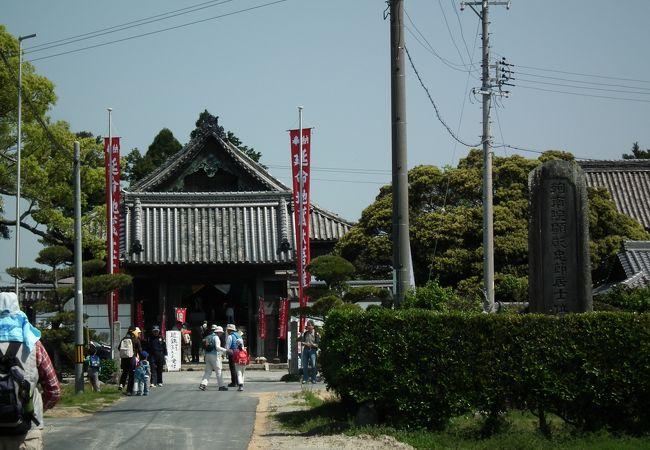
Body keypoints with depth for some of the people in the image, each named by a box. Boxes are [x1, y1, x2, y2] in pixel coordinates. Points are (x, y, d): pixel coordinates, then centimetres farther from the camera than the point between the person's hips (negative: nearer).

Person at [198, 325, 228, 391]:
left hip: (207, 355, 8)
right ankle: (221, 386, 3)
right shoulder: (216, 337, -10)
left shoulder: (208, 337, 16)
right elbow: (217, 347, -20)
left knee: (208, 371, 8)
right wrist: (226, 350, -17)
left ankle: (203, 384, -5)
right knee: (218, 371, 0)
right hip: (214, 355, -8)